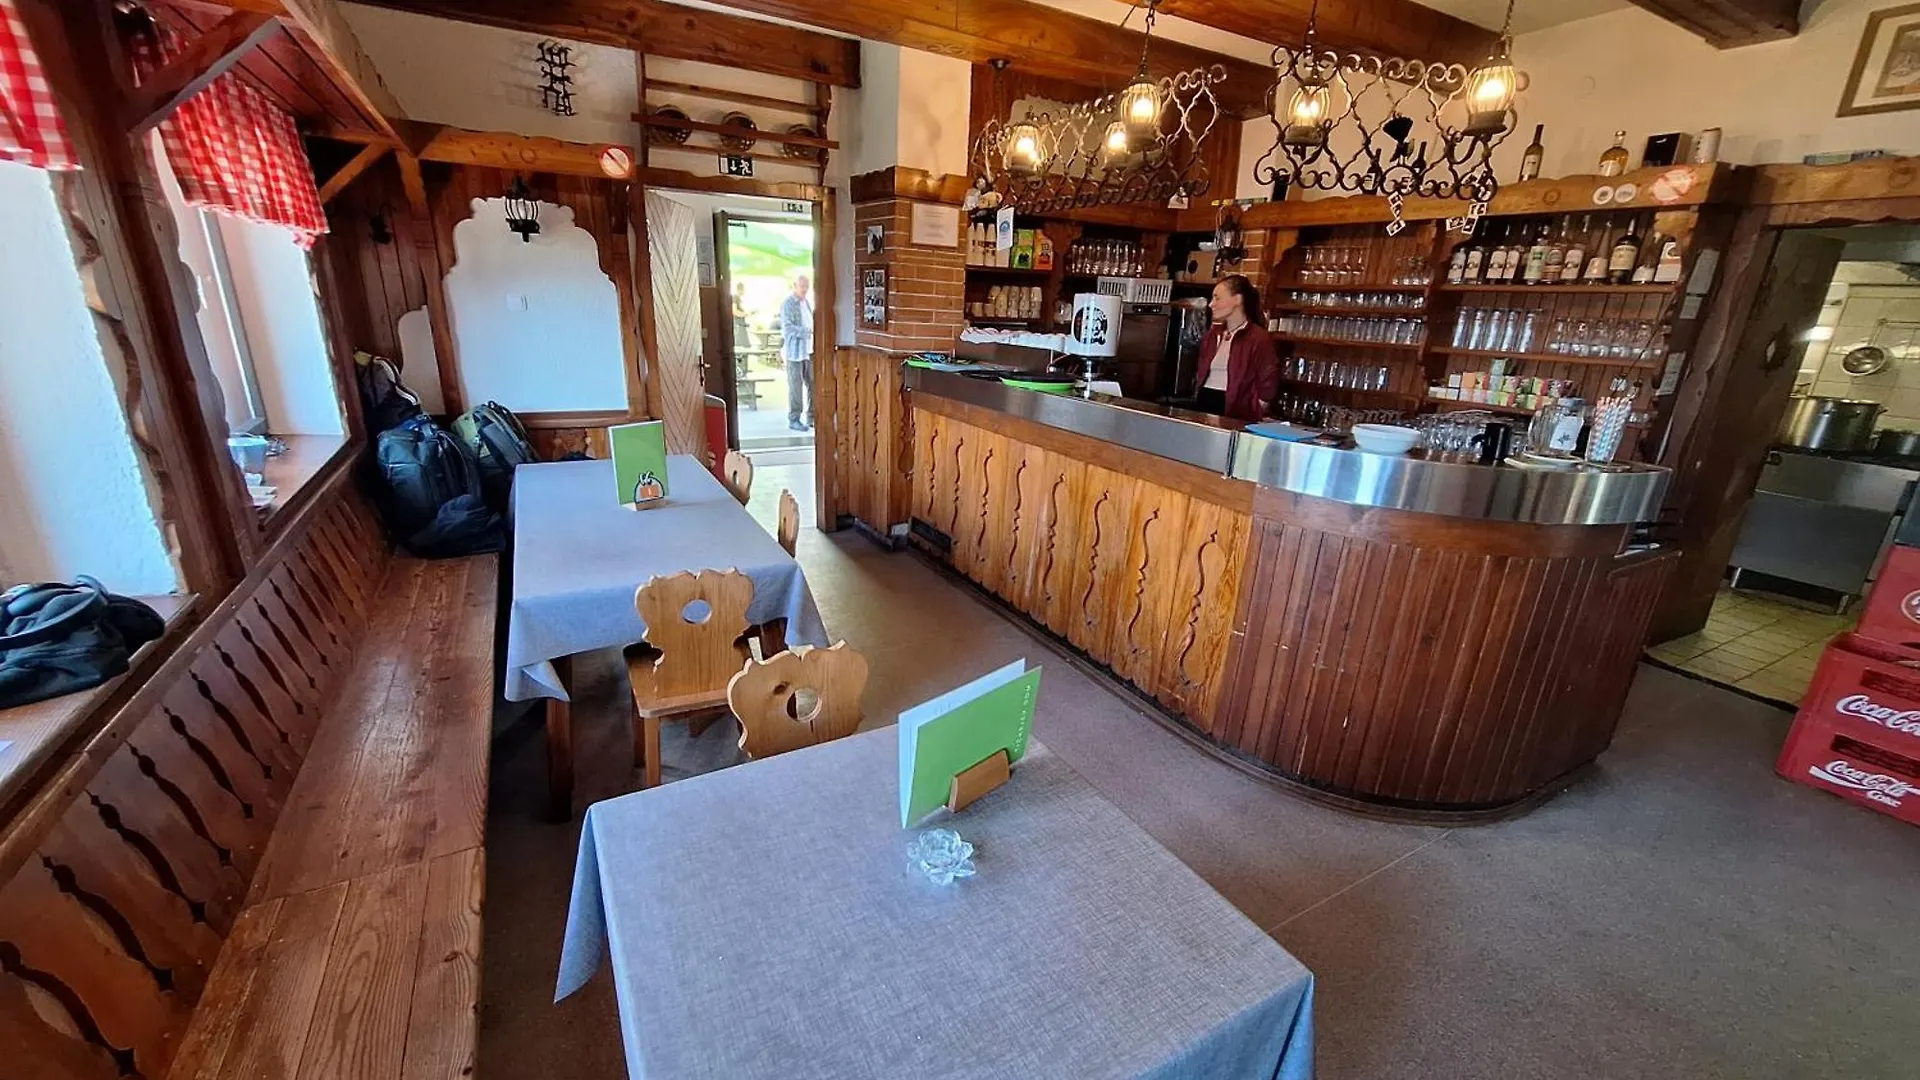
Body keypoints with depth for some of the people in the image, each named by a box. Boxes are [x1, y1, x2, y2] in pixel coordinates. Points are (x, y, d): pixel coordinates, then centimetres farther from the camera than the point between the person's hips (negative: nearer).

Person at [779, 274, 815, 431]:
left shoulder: (808, 302, 14)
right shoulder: (787, 303, -8)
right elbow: (787, 328, -17)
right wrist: (808, 331, -25)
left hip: (809, 350, 7)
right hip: (794, 351, -7)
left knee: (813, 385, 7)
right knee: (795, 387, -3)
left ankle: (812, 418, 16)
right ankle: (793, 420, 6)